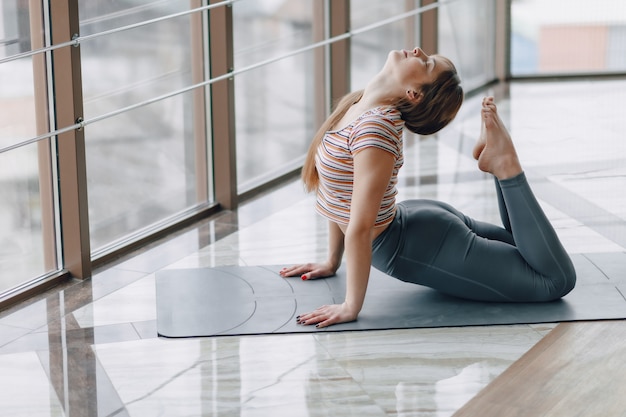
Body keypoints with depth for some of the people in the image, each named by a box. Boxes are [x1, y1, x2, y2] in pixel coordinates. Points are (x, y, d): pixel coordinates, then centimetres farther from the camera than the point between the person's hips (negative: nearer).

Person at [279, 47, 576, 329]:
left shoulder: (375, 128, -30)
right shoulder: (356, 104, -1)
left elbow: (361, 227, -31)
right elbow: (341, 197, 11)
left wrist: (351, 307, -27)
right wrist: (332, 263, 16)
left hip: (413, 247, -9)